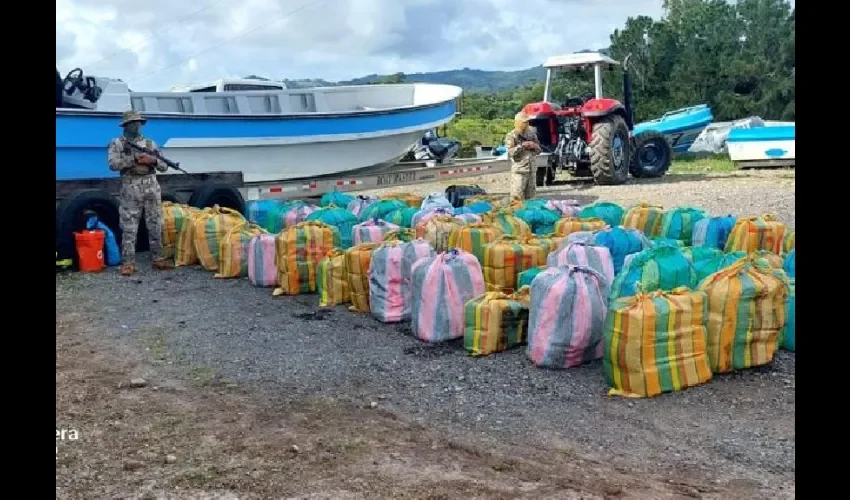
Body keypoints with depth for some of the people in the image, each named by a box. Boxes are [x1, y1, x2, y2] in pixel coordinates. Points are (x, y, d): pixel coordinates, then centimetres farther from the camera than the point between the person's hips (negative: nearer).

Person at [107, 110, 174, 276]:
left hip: (152, 188, 4)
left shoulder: (150, 143, 13)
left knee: (155, 226, 8)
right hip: (130, 189, -4)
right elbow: (113, 164, -12)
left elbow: (164, 166, 11)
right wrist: (134, 159, -18)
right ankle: (128, 263, 0)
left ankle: (157, 259, 17)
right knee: (129, 227, -3)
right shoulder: (117, 143, 3)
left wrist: (153, 160, -10)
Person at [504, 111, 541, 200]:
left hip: (532, 169, 6)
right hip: (519, 170, -6)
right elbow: (510, 152, -14)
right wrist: (521, 146, -19)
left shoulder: (531, 134, 13)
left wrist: (534, 146, -3)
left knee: (530, 197, 12)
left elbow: (538, 150, 18)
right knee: (517, 198, -8)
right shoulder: (511, 136, -4)